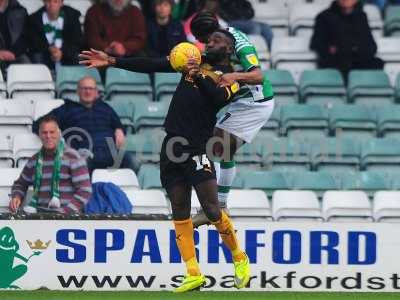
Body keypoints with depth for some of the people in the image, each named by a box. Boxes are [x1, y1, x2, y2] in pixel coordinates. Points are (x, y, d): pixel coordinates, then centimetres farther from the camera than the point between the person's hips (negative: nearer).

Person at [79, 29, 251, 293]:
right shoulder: (196, 61, 16)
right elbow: (152, 66, 11)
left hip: (197, 148, -5)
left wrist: (199, 77, -31)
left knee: (212, 210, -10)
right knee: (179, 210, 2)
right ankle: (193, 273, 4)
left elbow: (220, 98, -18)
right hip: (173, 145, 5)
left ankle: (240, 258, 12)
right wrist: (112, 61, 5)